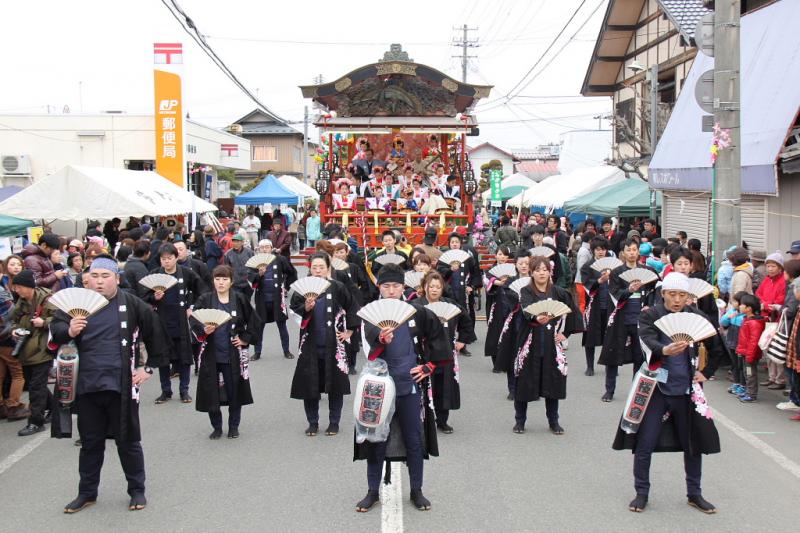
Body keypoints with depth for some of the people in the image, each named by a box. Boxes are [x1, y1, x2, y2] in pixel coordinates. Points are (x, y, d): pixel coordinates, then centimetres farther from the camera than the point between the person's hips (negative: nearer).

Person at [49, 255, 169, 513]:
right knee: (90, 442, 14)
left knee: (128, 441, 9)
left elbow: (157, 334, 3)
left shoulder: (132, 304, -4)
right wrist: (68, 331, -24)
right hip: (87, 386, 2)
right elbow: (54, 329, -2)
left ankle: (137, 490, 24)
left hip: (121, 386, -2)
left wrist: (149, 367, 3)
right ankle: (87, 492, 28)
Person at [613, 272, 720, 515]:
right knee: (644, 443, -2)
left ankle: (694, 494, 28)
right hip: (656, 388, -3)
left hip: (687, 390, 3)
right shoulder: (650, 315, -5)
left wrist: (706, 372, 0)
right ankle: (641, 493, 15)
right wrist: (665, 350, -42)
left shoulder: (695, 317, 3)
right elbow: (648, 343, -23)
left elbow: (717, 346, 8)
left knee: (693, 442, 11)